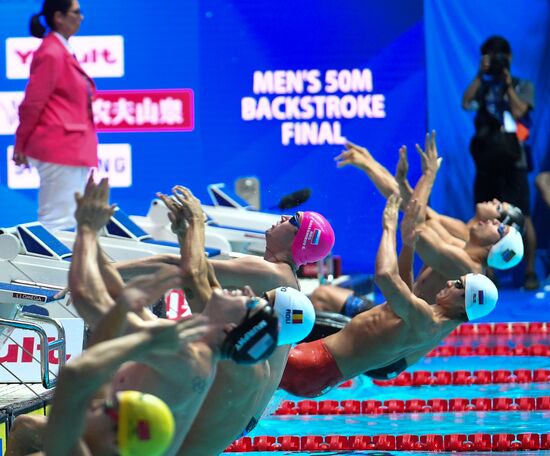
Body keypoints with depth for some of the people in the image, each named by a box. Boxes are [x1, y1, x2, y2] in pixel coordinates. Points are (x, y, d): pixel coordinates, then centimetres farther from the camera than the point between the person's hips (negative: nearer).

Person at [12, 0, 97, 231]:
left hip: (73, 149, 10)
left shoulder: (63, 51, 16)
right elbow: (32, 103, -12)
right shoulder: (51, 53, -14)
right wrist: (21, 144, -6)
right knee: (58, 221, -8)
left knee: (73, 220, 12)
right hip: (59, 147, -10)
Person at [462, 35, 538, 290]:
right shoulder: (482, 86, 14)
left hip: (512, 161, -3)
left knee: (522, 216, -8)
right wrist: (481, 75, -5)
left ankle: (530, 271, -5)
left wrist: (507, 82, -6)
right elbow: (466, 104, -4)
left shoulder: (522, 86, 7)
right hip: (486, 159, 3)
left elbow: (518, 111, -9)